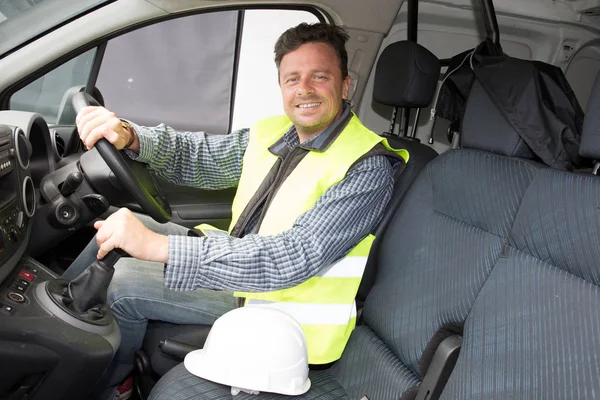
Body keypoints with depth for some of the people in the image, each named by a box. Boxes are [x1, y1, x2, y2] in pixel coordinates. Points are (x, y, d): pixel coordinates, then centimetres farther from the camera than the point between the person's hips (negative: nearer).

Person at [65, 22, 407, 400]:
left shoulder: (368, 168, -24)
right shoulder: (275, 132, 1)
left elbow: (292, 258, -33)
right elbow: (200, 156, 5)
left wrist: (158, 247, -39)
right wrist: (129, 136, -18)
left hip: (279, 304, -8)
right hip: (240, 264, 8)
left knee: (123, 282, -13)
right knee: (123, 226, 5)